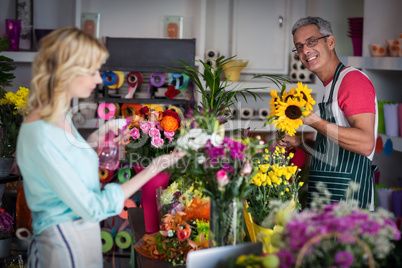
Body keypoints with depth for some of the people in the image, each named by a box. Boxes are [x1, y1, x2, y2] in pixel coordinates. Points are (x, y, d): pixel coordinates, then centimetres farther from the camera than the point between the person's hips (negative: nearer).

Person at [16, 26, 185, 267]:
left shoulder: (61, 118, 5)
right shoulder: (41, 136, -26)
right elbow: (93, 208, -23)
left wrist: (94, 140, 9)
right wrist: (153, 169, -19)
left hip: (83, 235, 9)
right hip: (65, 242, -9)